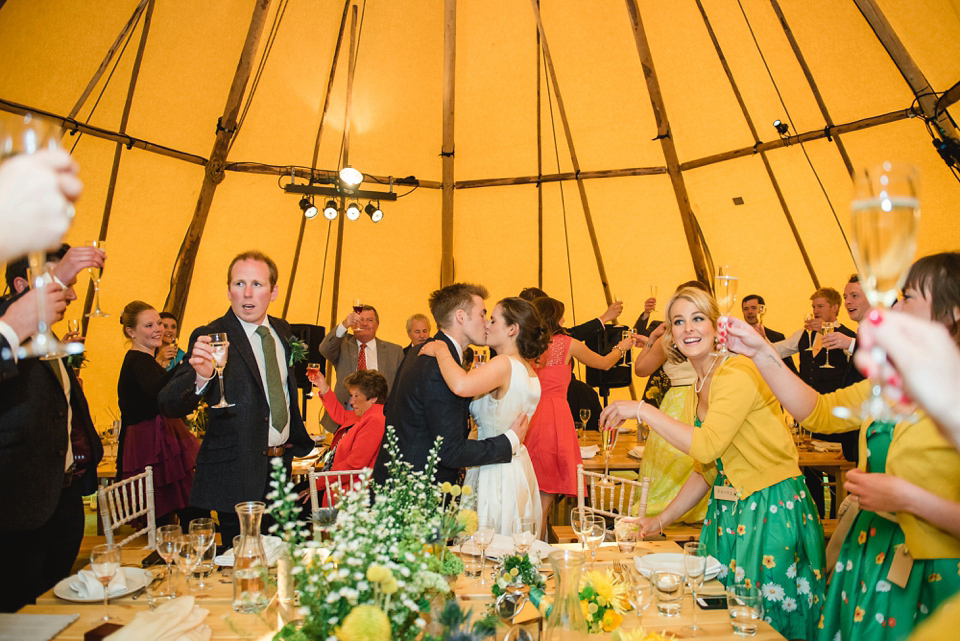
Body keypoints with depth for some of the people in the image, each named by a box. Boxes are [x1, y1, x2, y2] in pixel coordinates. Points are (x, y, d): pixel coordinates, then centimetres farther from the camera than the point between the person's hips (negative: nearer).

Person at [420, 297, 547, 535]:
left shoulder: (505, 364, -21)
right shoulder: (529, 371, 8)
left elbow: (461, 385, -39)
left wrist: (441, 351, -24)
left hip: (496, 474, -9)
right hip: (519, 468, 9)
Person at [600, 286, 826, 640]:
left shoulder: (738, 371, -18)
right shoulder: (694, 392, 7)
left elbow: (707, 446, -30)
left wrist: (641, 409, -24)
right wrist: (660, 520, 13)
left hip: (774, 509, -8)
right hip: (728, 511, 8)